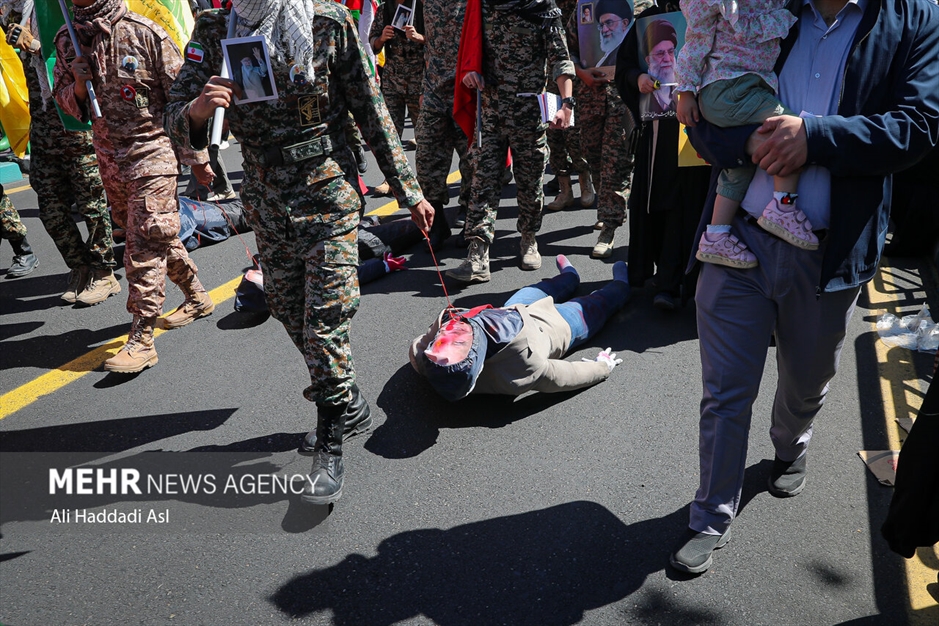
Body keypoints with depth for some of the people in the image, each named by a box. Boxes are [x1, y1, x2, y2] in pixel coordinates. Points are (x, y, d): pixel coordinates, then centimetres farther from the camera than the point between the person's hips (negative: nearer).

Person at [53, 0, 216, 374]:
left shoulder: (144, 32, -9)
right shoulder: (66, 39, 8)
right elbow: (64, 102, 16)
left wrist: (197, 157, -5)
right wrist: (78, 86, -8)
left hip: (152, 151, -6)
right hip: (109, 157, 7)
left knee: (144, 244, -8)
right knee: (157, 238, 16)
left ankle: (141, 340, -4)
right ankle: (197, 297, 36)